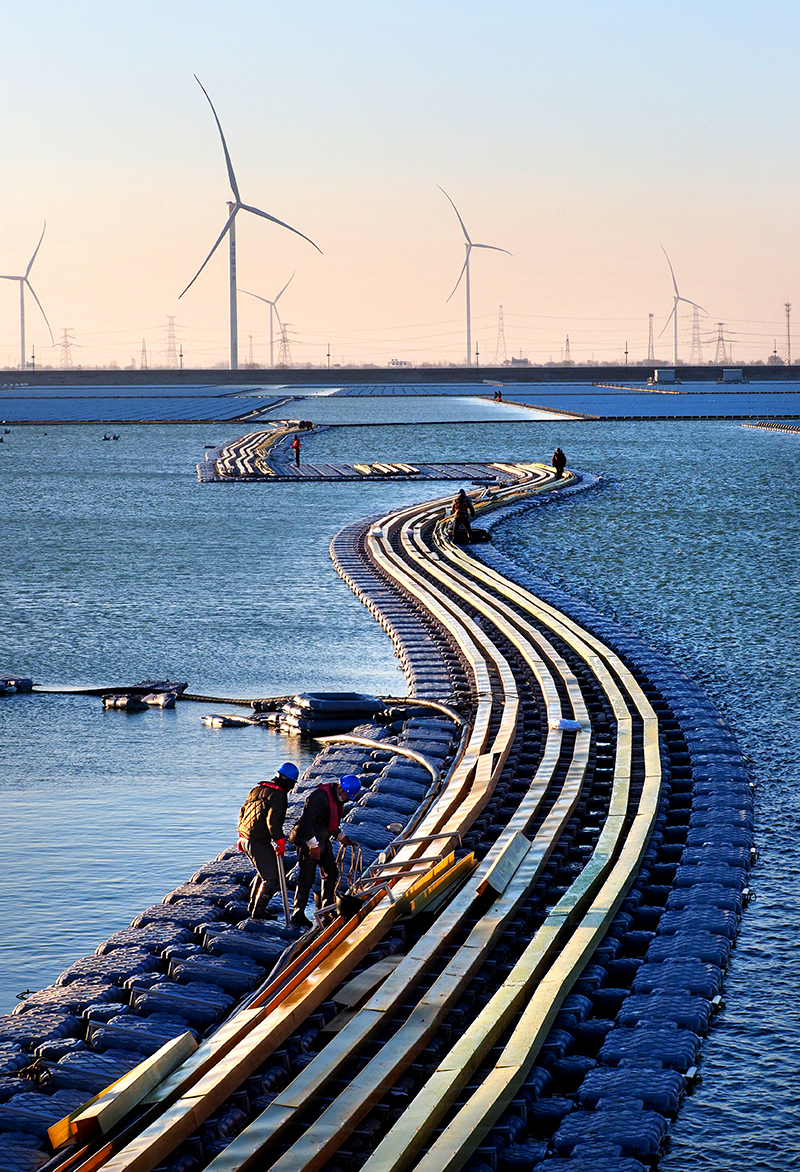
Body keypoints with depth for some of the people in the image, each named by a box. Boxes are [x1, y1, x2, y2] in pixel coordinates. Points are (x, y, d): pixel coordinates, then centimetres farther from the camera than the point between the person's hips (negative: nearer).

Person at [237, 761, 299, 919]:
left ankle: (253, 905, 33)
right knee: (271, 877, -1)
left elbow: (243, 811, 21)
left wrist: (242, 836, 28)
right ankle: (259, 910, 0)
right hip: (259, 842, -9)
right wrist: (280, 842, -16)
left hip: (246, 839, 9)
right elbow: (273, 821, -23)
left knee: (264, 871, 26)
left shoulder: (257, 790, 14)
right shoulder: (279, 795, -13)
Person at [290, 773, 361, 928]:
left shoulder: (338, 799, 8)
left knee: (330, 873, 14)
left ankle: (326, 907, 29)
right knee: (307, 876, -10)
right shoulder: (319, 797, -23)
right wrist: (313, 845, -27)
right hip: (307, 841, -10)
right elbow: (306, 821, -27)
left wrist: (341, 836, 16)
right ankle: (298, 915, -6)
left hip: (322, 841, 10)